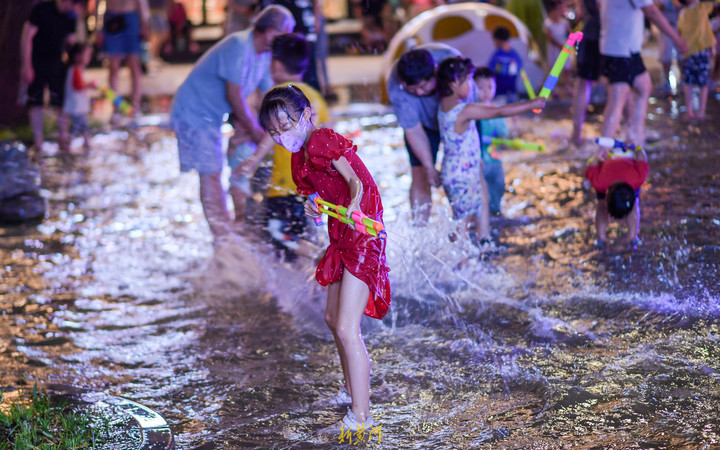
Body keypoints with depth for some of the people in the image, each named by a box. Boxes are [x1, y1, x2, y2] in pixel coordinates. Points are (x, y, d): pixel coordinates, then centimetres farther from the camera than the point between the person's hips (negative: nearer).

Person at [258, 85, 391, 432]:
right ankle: (352, 389, 43)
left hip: (361, 238, -11)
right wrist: (313, 207, -7)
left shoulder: (322, 141, -15)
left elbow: (357, 182, -24)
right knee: (333, 318, 23)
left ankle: (361, 416, -8)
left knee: (347, 329, -14)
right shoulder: (301, 155, 12)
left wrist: (353, 208, -44)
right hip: (342, 239, 11)